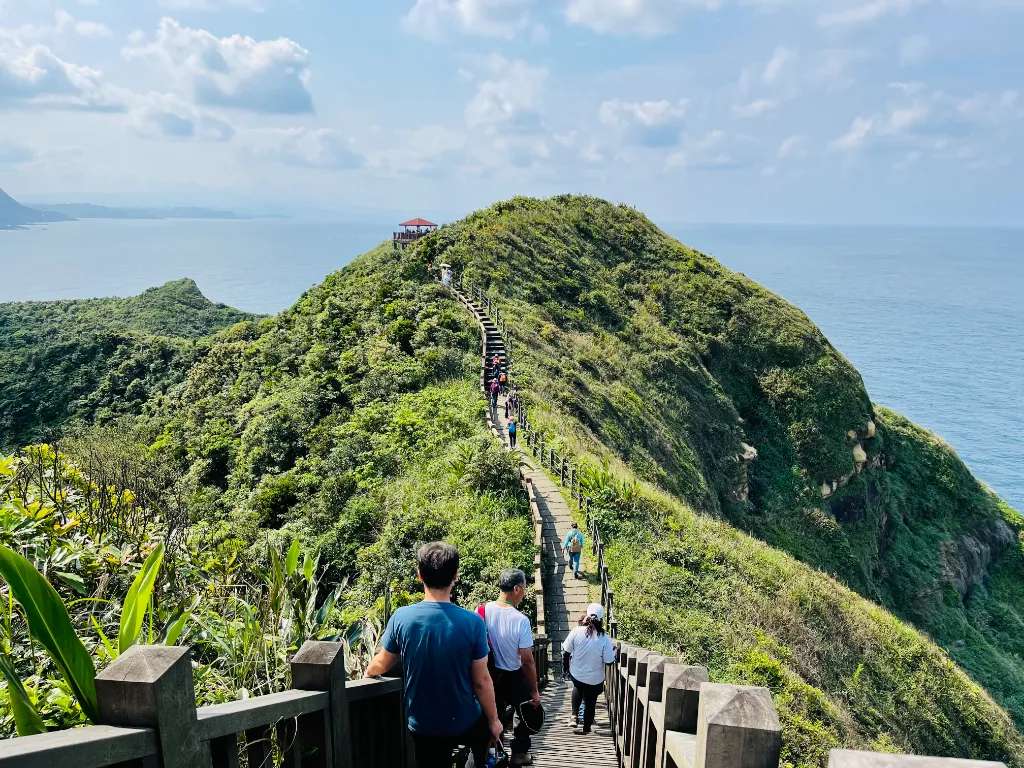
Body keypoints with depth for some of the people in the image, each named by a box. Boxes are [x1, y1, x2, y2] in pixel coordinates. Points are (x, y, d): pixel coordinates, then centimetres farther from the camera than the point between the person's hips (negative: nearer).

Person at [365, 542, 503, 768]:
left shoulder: (401, 618, -17)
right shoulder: (472, 622, -21)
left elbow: (381, 664, -1)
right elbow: (481, 680, -14)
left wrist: (367, 674, 22)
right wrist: (493, 720, 2)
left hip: (423, 727, 1)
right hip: (465, 724, -1)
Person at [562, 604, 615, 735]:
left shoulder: (576, 632, -18)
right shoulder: (604, 639, -21)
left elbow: (566, 652, -10)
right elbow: (609, 661, -15)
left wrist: (565, 668, 8)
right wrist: (613, 651, 5)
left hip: (576, 674, 1)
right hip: (595, 679, -1)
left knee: (578, 688, 33)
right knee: (590, 702, 21)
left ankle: (574, 716, 23)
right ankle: (586, 727, 36)